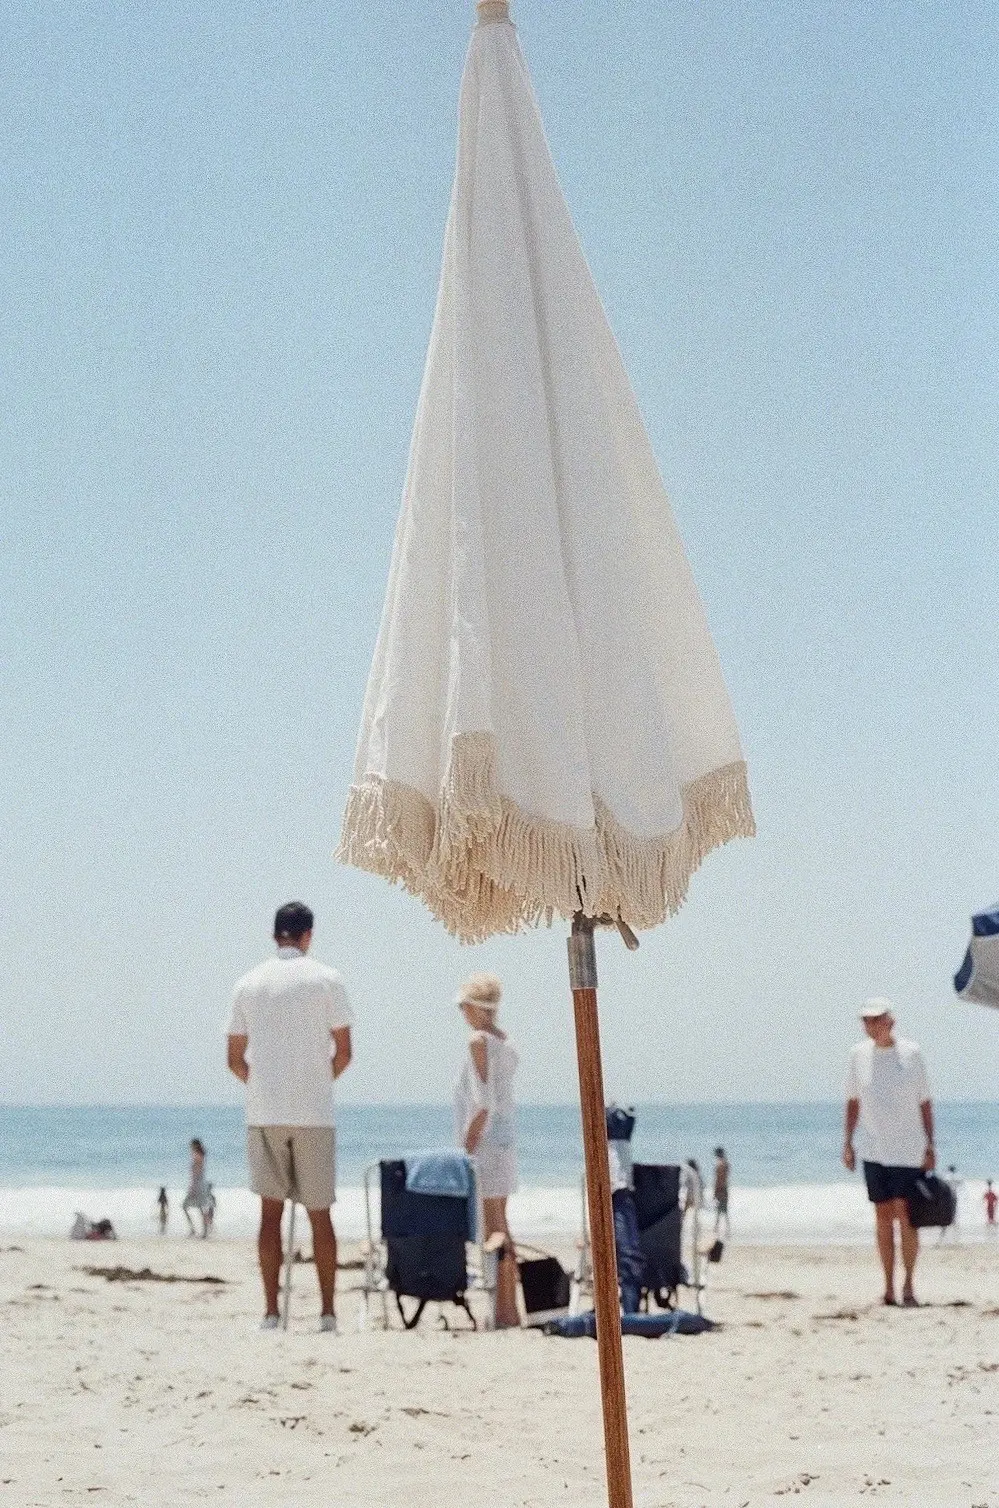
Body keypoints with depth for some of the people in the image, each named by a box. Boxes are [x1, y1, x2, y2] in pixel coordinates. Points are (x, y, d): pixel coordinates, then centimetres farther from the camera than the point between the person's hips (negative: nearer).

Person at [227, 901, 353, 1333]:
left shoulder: (248, 984, 7)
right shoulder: (326, 980, -1)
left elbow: (235, 1059, 9)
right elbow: (344, 1053, -2)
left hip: (263, 1114, 2)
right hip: (314, 1112, -2)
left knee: (271, 1211, 5)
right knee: (320, 1214, 5)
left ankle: (271, 1313, 1)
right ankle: (328, 1313, 5)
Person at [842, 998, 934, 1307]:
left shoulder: (911, 1053, -3)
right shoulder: (859, 1054, 4)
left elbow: (925, 1103, 2)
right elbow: (852, 1102, 12)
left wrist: (930, 1147, 0)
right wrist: (847, 1143, 6)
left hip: (907, 1150, -3)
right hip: (873, 1150, 3)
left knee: (905, 1215, -8)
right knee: (883, 1217, 4)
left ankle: (908, 1284, 1)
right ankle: (888, 1287, 9)